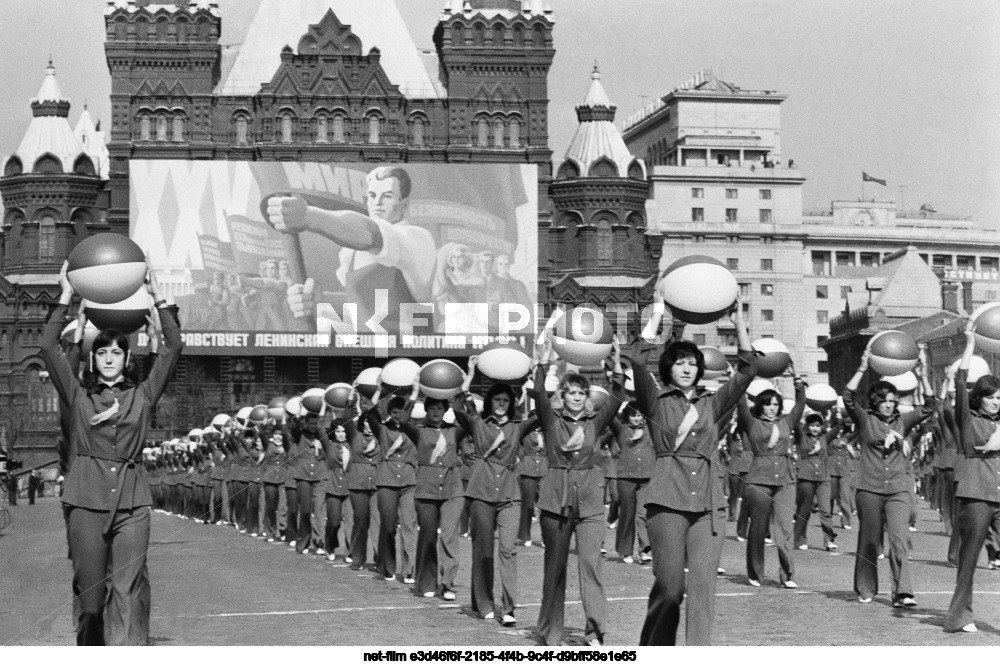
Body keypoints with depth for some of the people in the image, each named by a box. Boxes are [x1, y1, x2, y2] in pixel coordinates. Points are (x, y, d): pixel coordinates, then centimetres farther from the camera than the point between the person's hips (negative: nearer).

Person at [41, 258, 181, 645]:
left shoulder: (142, 396, 12)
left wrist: (157, 298, 6)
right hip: (87, 501, 0)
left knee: (128, 596, -7)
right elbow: (48, 346, 4)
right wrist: (66, 298, 4)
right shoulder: (79, 396, 11)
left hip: (131, 503, 0)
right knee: (89, 598, 2)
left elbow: (174, 346, 7)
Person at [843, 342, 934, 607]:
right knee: (869, 541, 7)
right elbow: (848, 397, -14)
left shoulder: (902, 422, 10)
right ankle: (865, 590, 21)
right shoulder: (865, 420, 1)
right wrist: (862, 369, -21)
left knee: (899, 539, -12)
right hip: (869, 489, -1)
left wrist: (922, 376, -7)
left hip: (898, 490, 2)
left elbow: (929, 407, 3)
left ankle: (902, 593, -18)